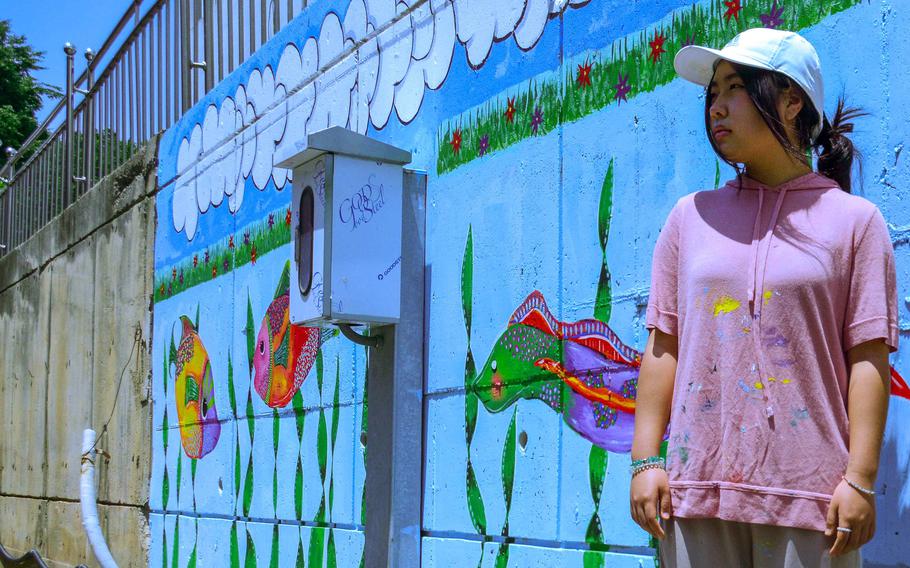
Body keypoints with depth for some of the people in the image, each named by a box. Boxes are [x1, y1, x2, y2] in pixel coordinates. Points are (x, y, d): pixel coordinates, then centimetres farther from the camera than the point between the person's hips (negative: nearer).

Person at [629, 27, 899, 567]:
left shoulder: (854, 219, 4)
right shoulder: (692, 216, 12)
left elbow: (868, 359, -1)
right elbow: (663, 345, 9)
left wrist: (860, 480, -7)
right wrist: (646, 460, 3)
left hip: (807, 492, -2)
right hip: (697, 487, 3)